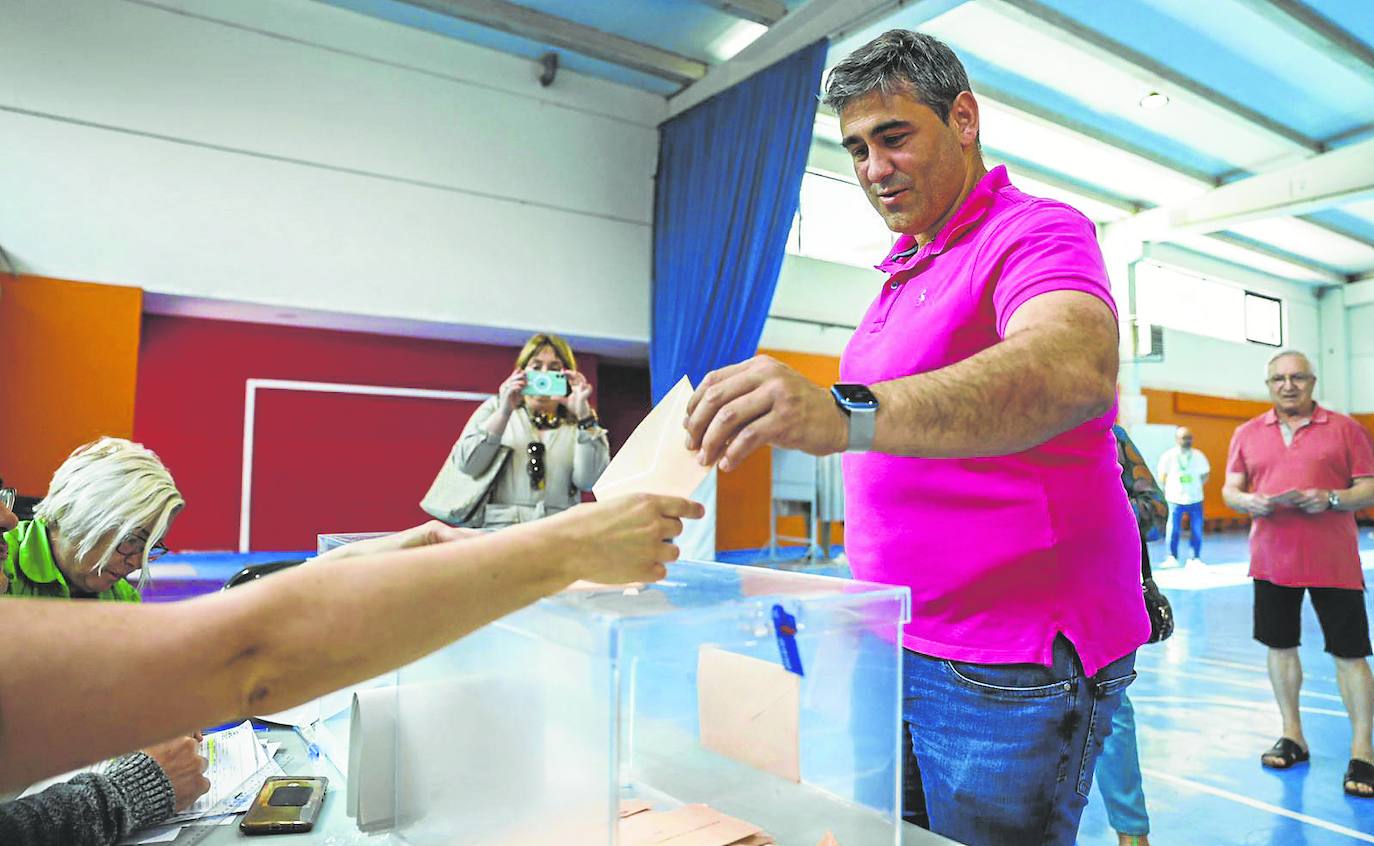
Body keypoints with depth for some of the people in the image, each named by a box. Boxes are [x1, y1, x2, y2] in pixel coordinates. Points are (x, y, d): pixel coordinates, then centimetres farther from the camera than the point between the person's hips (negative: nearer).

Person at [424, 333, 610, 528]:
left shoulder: (579, 424, 13)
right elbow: (466, 465, 2)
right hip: (496, 527, 0)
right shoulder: (494, 408, 15)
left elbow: (588, 481, -2)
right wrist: (504, 413, -7)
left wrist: (583, 415, -9)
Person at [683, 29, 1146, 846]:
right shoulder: (906, 271, 15)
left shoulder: (1038, 231, -11)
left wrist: (850, 411, -48)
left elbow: (1076, 368, -33)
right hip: (898, 651, 8)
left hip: (1011, 667, -8)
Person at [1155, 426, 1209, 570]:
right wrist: (1170, 489, 0)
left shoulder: (1198, 455, 2)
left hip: (1195, 499, 2)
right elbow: (1162, 477, 5)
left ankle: (1195, 559, 13)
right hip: (1175, 499, -2)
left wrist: (1195, 486, 5)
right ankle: (1172, 557, 13)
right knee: (1173, 529, -1)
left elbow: (1205, 474, 13)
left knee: (1197, 530, 2)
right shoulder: (1169, 456, -4)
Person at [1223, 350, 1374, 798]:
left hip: (1333, 562, -3)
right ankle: (1292, 736, 26)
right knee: (1280, 644, 11)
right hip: (1271, 559, 3)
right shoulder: (1247, 434, 8)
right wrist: (1248, 501, -12)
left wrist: (1332, 498, -19)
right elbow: (1230, 488, 9)